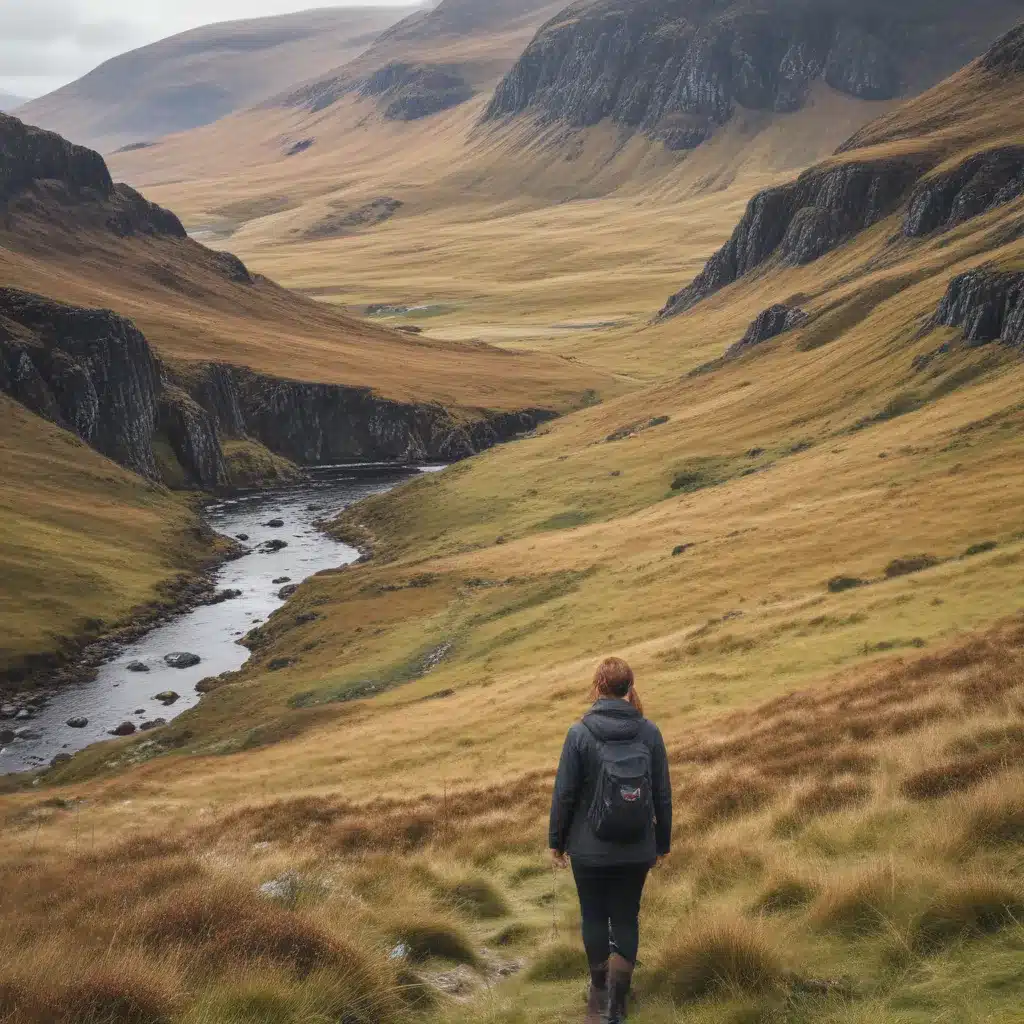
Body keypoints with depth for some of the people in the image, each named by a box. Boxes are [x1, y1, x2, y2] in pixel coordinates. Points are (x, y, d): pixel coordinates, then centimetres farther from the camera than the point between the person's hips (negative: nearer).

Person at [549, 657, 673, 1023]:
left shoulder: (580, 733, -12)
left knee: (594, 917, 15)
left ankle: (600, 993, 27)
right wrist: (662, 841, 12)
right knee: (626, 918, 11)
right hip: (636, 850, 2)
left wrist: (556, 841, 4)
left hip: (590, 848, -1)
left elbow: (564, 793, -9)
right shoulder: (649, 732, -6)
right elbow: (662, 794, 0)